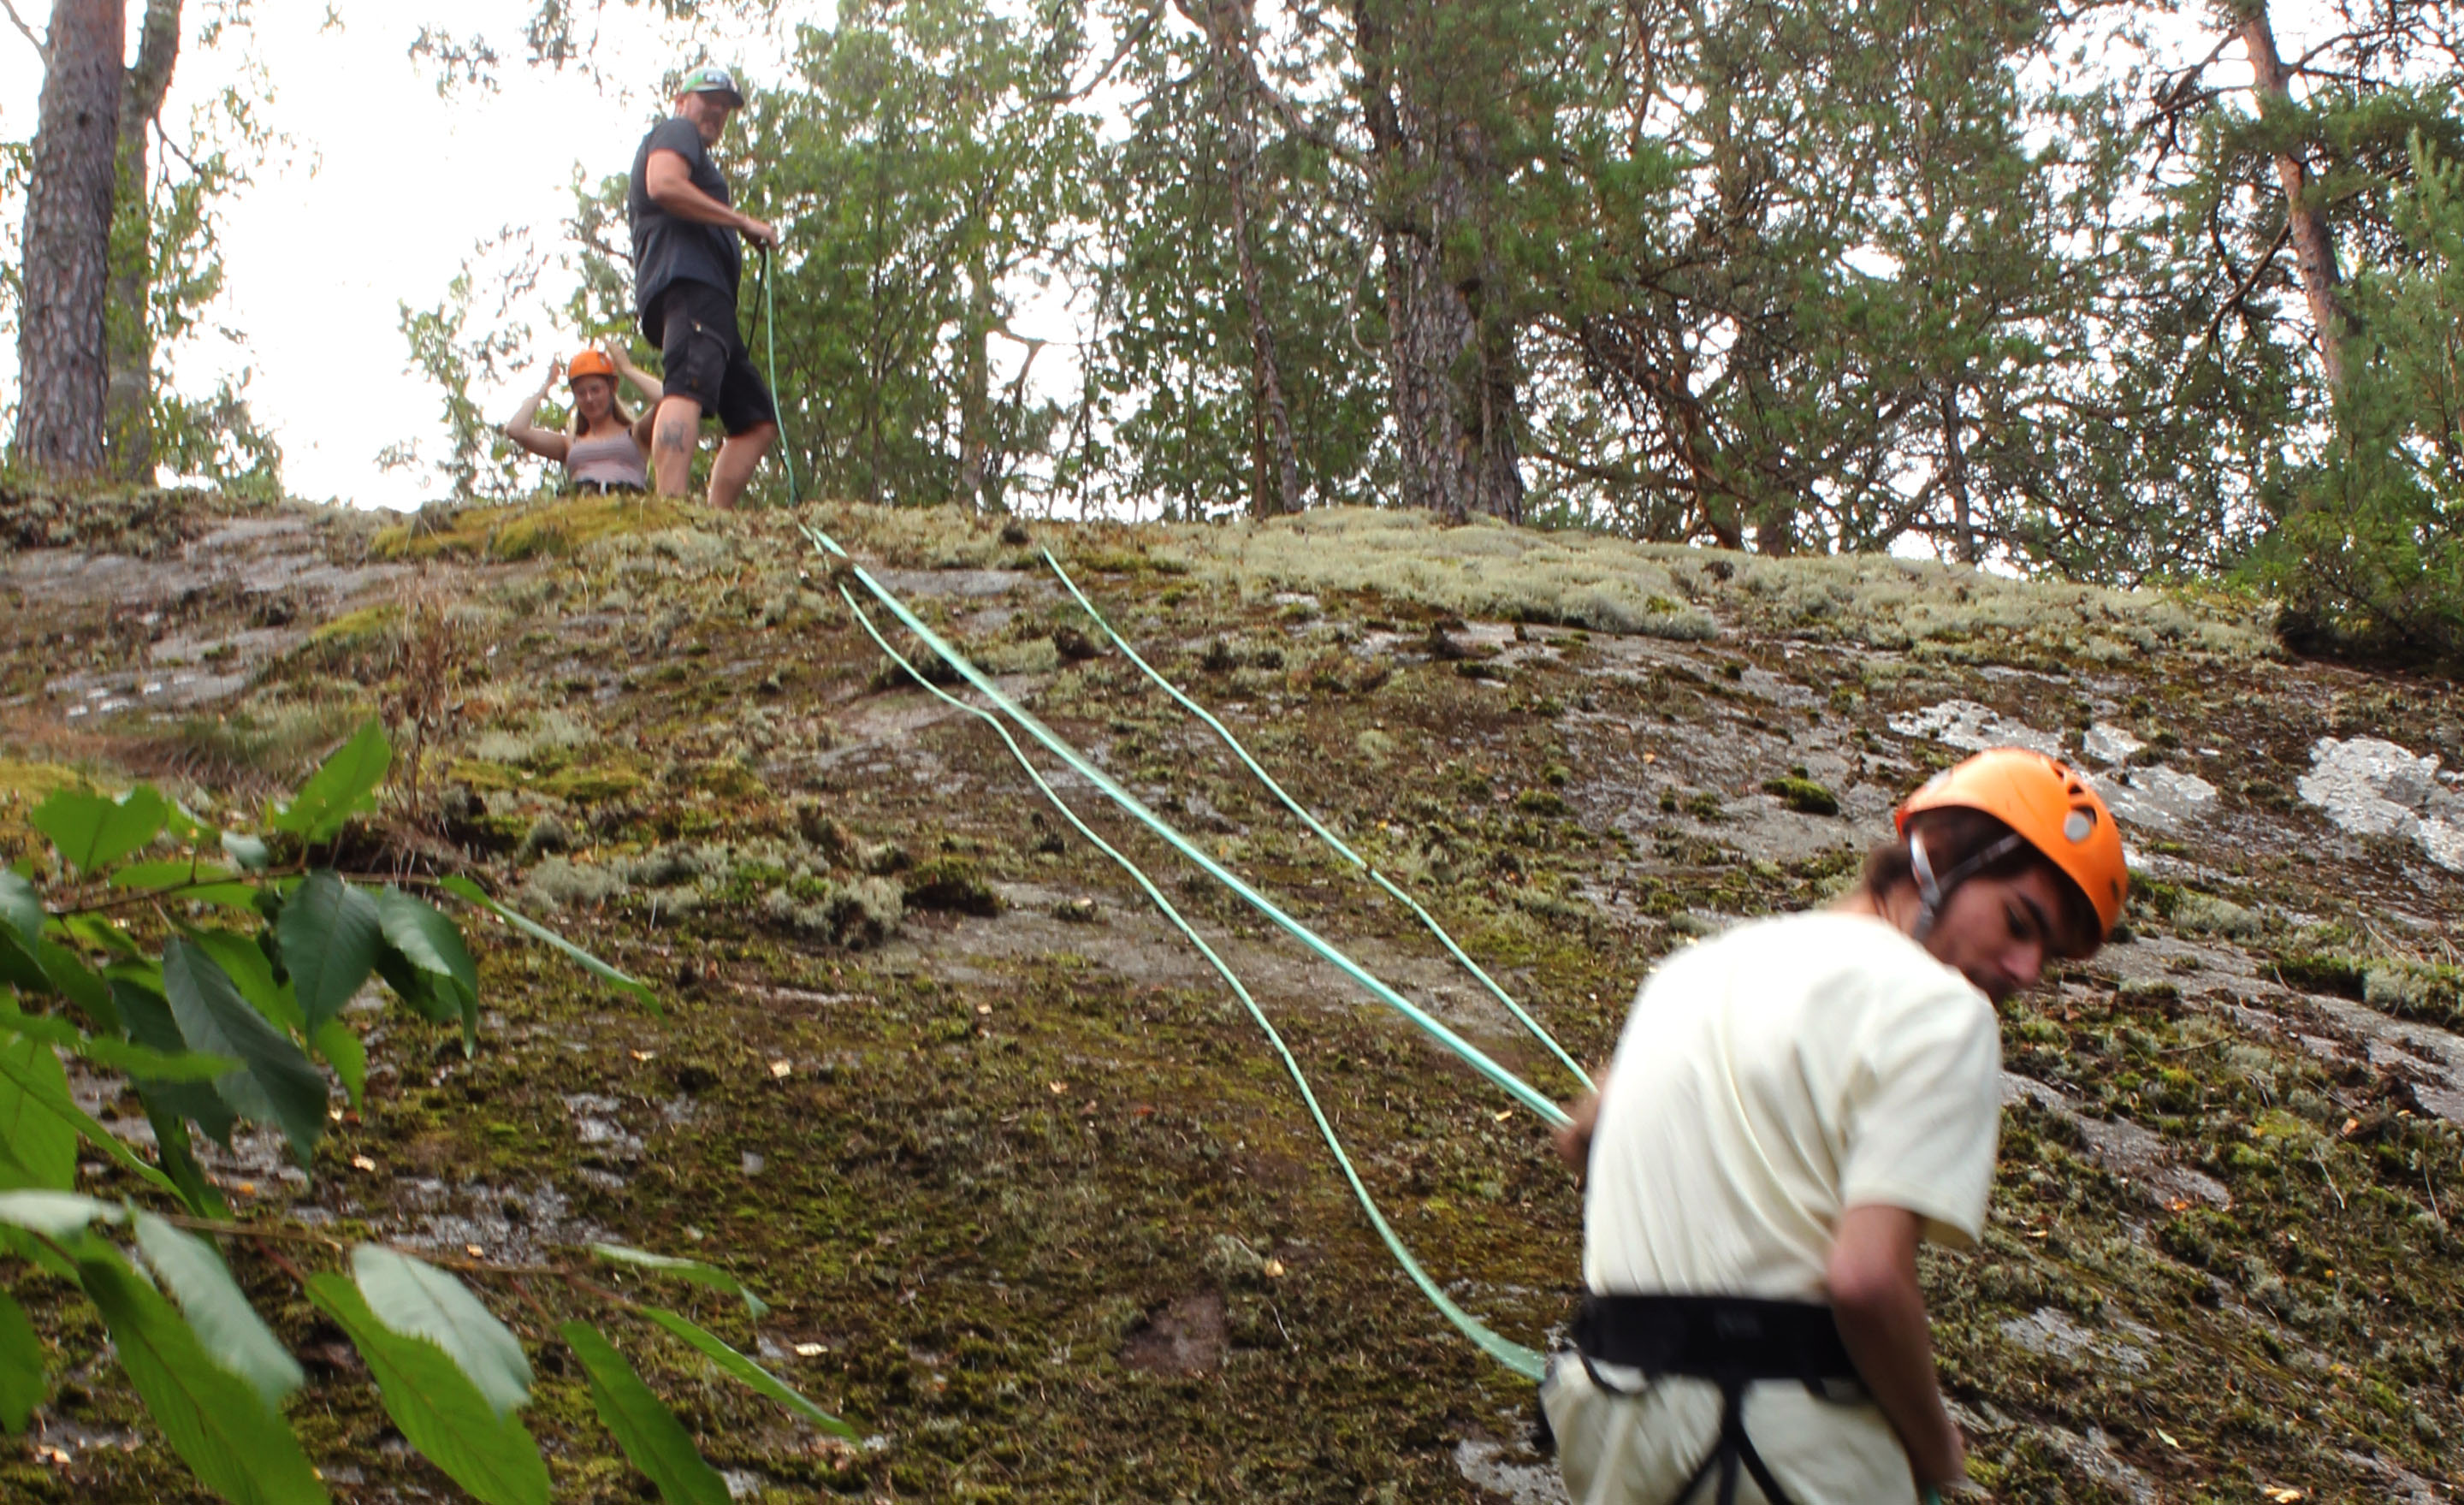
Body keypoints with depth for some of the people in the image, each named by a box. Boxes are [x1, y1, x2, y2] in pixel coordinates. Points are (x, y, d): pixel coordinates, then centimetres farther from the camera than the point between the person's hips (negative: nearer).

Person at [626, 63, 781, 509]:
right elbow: (664, 185, -10)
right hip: (689, 281, -10)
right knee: (689, 387, -30)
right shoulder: (677, 131, 12)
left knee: (759, 420, 6)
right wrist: (744, 222, -7)